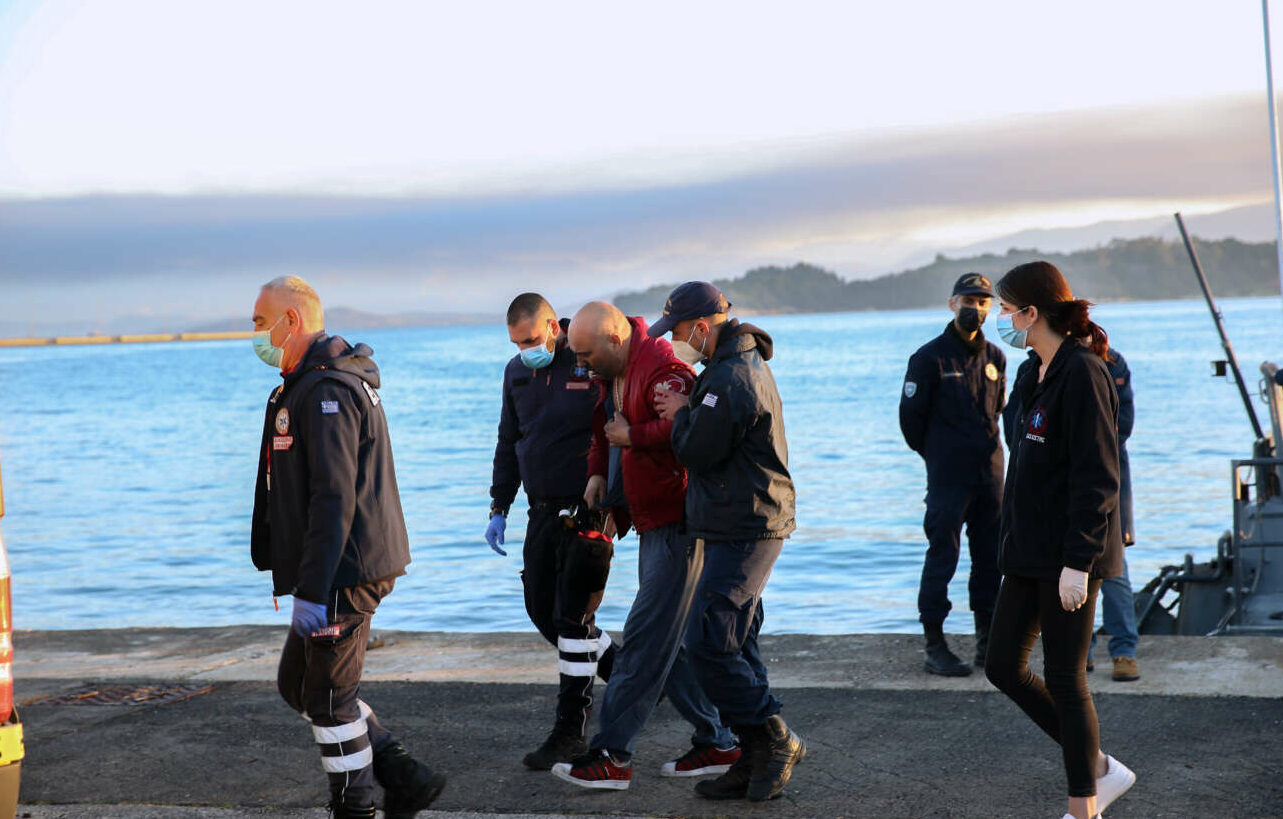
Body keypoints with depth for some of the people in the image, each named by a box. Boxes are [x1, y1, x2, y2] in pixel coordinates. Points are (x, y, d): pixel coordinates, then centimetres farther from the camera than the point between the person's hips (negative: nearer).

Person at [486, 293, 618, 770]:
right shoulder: (517, 372, 9)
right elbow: (508, 443, 18)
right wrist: (499, 508, 15)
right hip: (543, 511, 8)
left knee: (573, 617, -5)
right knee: (542, 610, 9)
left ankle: (571, 731, 4)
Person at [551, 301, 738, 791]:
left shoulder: (660, 366, -18)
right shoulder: (613, 373, 13)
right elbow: (605, 427, 29)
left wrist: (632, 436, -20)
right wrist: (597, 472, 12)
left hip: (678, 525, -11)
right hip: (653, 525, 11)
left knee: (646, 640, -8)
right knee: (670, 641, 12)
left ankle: (612, 757, -6)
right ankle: (717, 744, 19)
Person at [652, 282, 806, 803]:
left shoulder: (731, 378, -19)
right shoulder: (744, 362, 17)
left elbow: (697, 451, -17)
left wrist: (680, 414, 0)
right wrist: (686, 413, 7)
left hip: (745, 531, -11)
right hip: (743, 528, 11)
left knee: (708, 644, -11)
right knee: (736, 645, 12)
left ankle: (775, 740, -2)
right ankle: (758, 760, 18)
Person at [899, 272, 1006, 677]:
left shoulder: (995, 358, 11)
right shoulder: (930, 357, -6)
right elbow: (910, 415, -2)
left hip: (990, 475, 6)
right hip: (948, 478, -6)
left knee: (991, 559, 9)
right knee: (942, 559, -4)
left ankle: (987, 643, 19)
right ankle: (935, 648, 1)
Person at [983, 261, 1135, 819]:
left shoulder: (1082, 373, -16)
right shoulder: (1037, 374, 13)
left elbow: (1096, 476, -20)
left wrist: (1078, 561, -22)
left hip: (1069, 555, -10)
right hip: (1030, 551, 10)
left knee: (1064, 679, -1)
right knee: (1003, 666, 10)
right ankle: (1099, 769, 21)